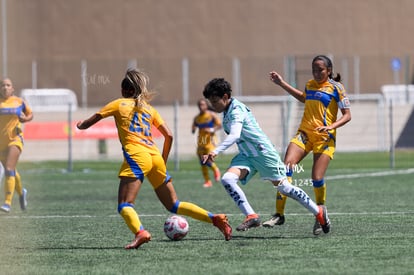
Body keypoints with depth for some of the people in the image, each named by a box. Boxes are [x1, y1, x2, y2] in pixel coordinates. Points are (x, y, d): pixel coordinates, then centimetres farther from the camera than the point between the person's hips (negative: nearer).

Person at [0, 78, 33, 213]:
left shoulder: (19, 102, 0)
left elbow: (30, 114, 14)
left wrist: (25, 119, -7)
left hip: (14, 139, -3)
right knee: (11, 171, 17)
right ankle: (21, 192, 44)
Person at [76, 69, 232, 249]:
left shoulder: (118, 104, 12)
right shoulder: (149, 109, 23)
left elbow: (88, 123, 14)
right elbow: (169, 136, 15)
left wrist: (81, 125, 36)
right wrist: (163, 160, 26)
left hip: (136, 156, -5)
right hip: (155, 157, 5)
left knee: (125, 205, -12)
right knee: (173, 205, 13)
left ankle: (140, 232, -41)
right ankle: (215, 219, 1)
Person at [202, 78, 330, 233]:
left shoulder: (236, 110, -21)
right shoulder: (227, 111, 8)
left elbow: (234, 136, -38)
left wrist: (216, 152, -49)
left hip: (263, 152, -8)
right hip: (246, 156, 8)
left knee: (283, 187, 0)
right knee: (227, 179, -16)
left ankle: (318, 212, 18)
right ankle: (251, 216, -17)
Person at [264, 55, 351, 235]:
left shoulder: (336, 88, -3)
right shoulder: (310, 85, 13)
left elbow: (347, 115, -4)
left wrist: (331, 126, -21)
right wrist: (282, 83, 36)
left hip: (324, 137, -5)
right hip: (304, 133, 5)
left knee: (317, 179, -13)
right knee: (286, 167, -14)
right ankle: (279, 214, -11)